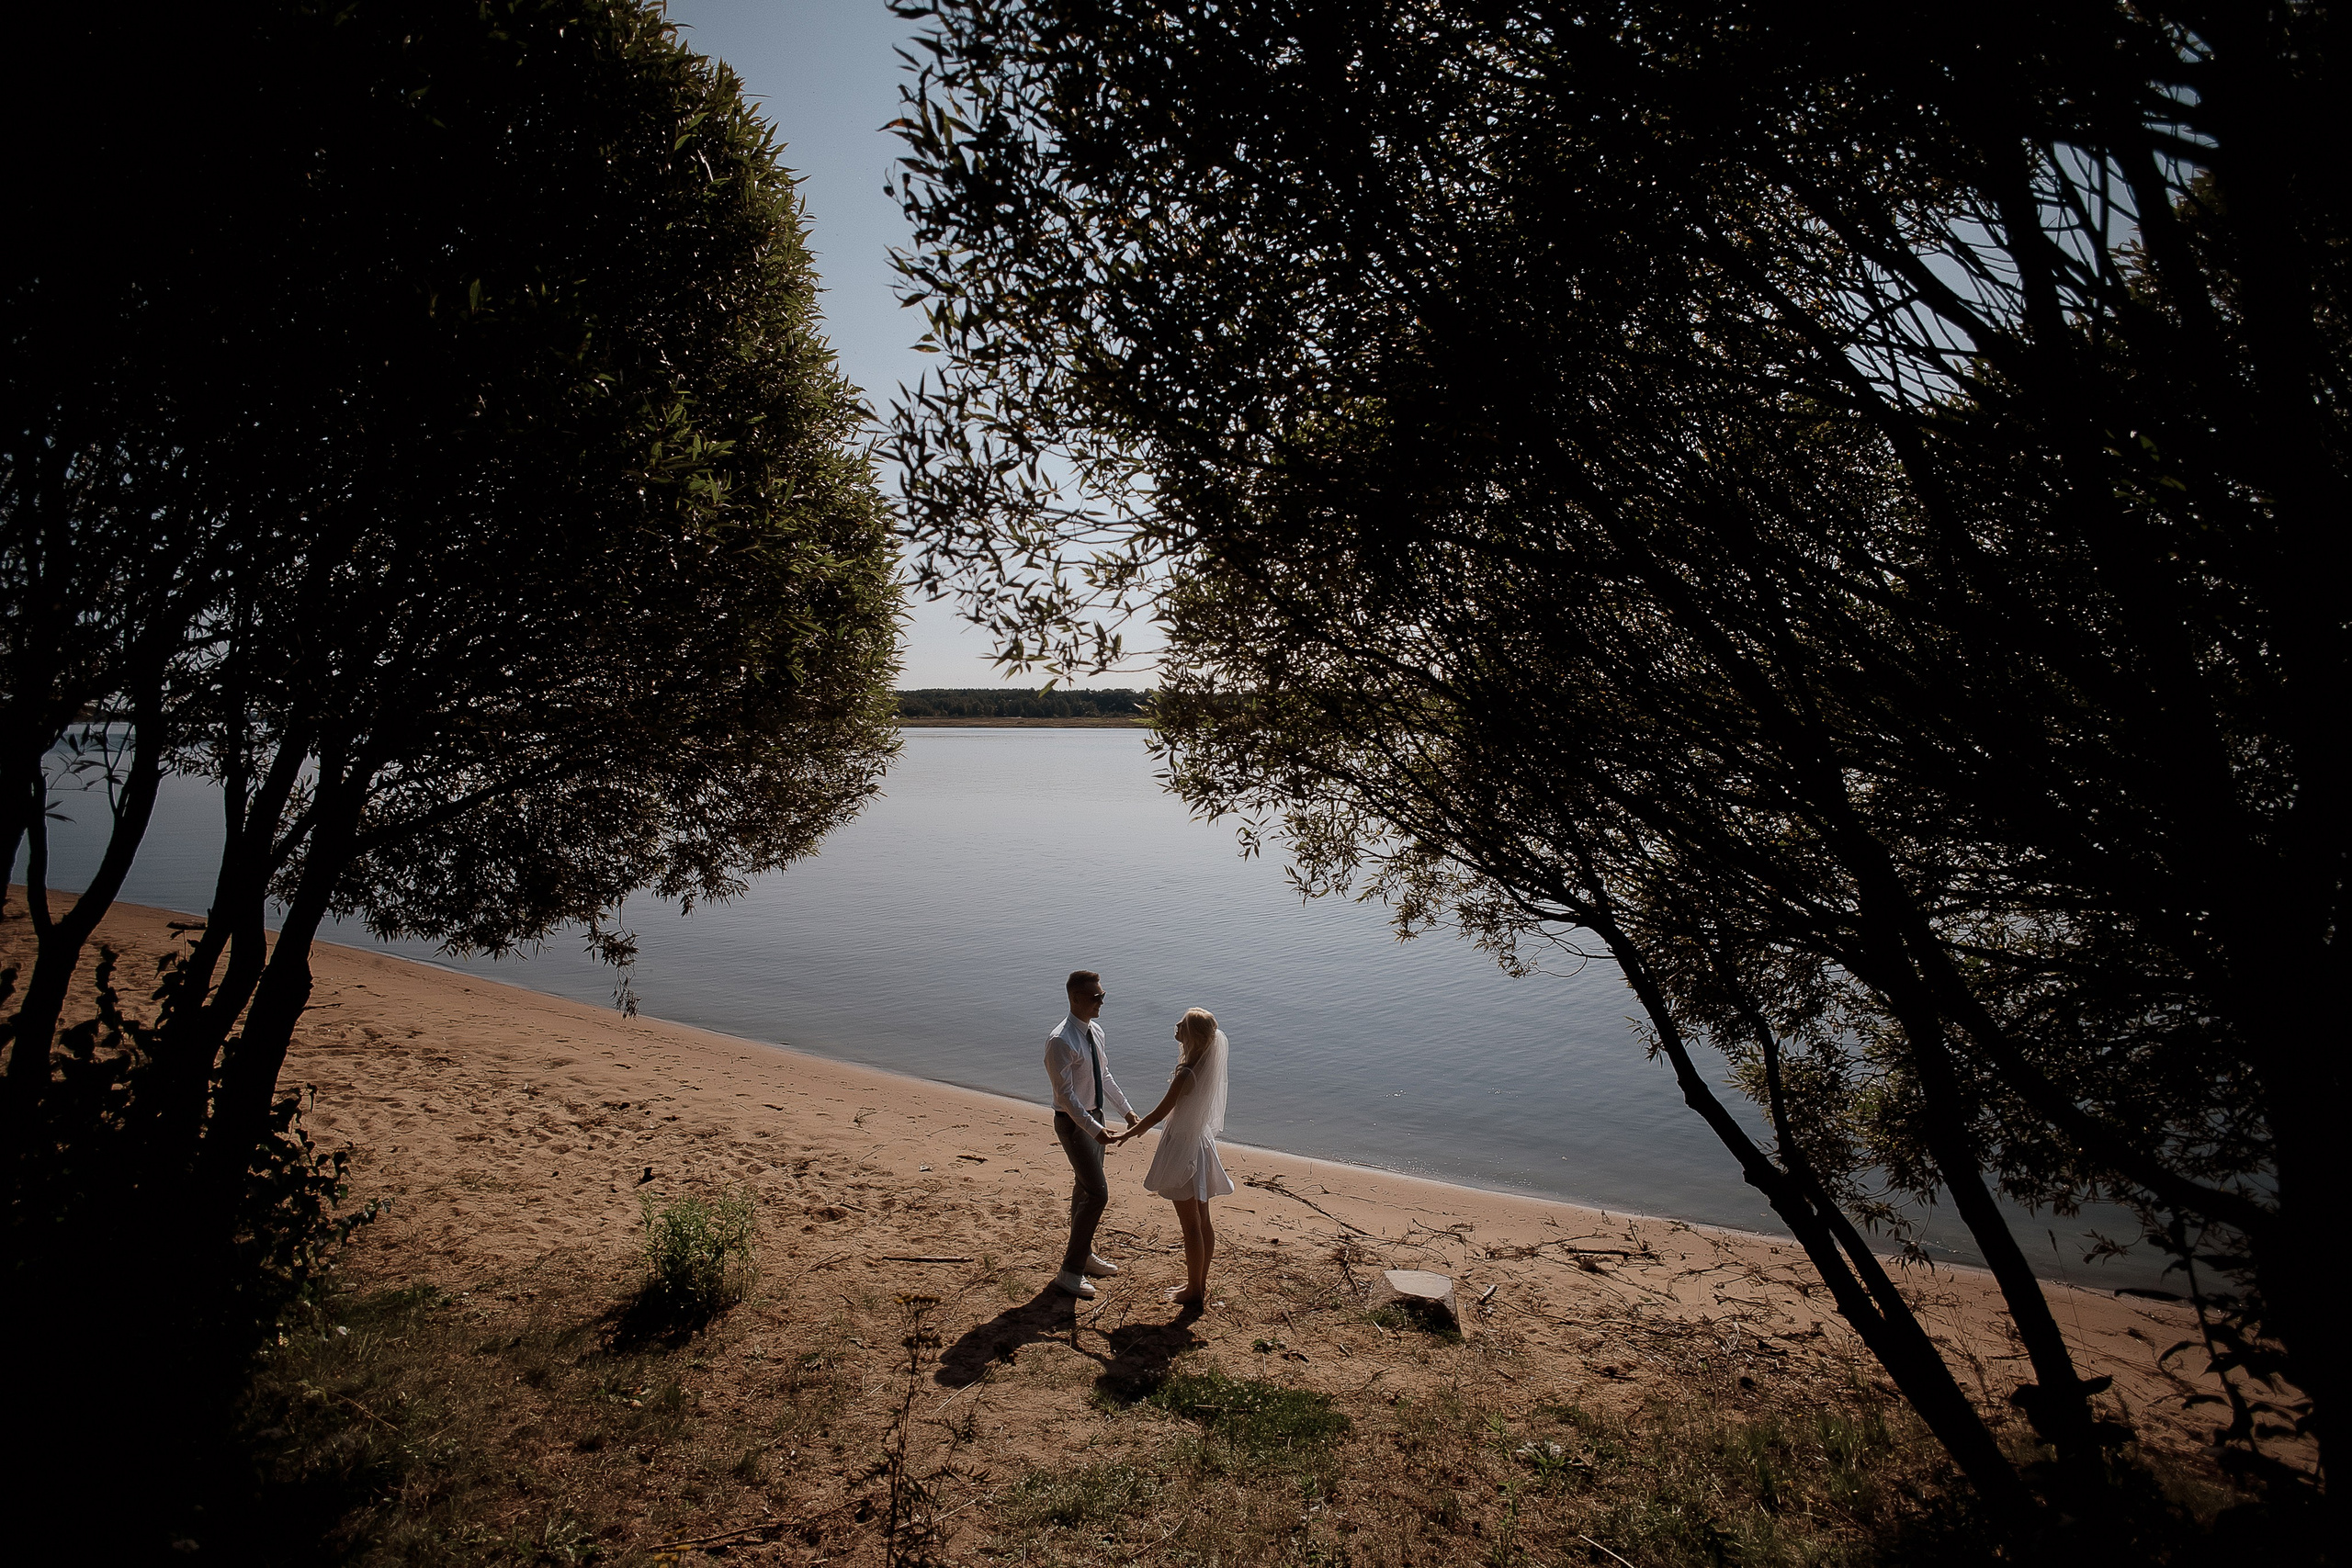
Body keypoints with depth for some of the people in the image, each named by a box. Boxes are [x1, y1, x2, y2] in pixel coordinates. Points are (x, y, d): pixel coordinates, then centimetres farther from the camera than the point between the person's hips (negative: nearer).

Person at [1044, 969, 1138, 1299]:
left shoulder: (1095, 1031, 2)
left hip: (1094, 1115, 8)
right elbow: (1066, 1094, -25)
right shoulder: (1061, 1041, -25)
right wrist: (1094, 1129, -28)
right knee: (1098, 1193, -9)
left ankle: (1084, 1255, 37)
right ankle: (1070, 1271, 3)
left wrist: (1126, 1109, 14)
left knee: (1084, 1188, 20)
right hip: (1073, 1122, -8)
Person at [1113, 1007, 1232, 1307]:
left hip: (1183, 1150, -8)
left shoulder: (1186, 1074, -28)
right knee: (1202, 1221, 17)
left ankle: (1194, 1291, 19)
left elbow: (1159, 1114, -19)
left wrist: (1128, 1134, -3)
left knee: (1191, 1226, 5)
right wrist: (1142, 1125, 21)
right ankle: (1200, 1284, 31)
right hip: (1201, 1143, 8)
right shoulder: (1208, 1068, -1)